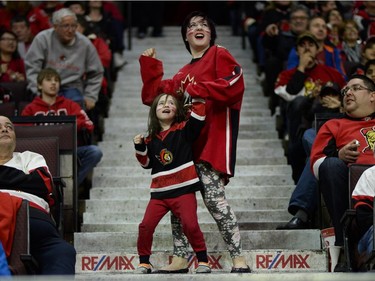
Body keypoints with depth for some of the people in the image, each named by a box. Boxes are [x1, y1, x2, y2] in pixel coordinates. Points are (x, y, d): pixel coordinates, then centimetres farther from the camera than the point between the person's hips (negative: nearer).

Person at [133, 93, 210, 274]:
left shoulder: (184, 130, -1)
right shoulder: (151, 138, 9)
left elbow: (198, 117, -16)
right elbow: (147, 163, 16)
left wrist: (197, 98, -19)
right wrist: (140, 148, 2)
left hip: (183, 190, -4)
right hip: (159, 193, 4)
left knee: (190, 225, -14)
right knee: (146, 226, -4)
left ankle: (203, 260, 3)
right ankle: (144, 262, 11)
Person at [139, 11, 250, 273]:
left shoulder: (219, 55, 4)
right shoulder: (184, 73, 23)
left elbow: (234, 84, -15)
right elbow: (154, 96, 19)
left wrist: (196, 90, -12)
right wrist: (149, 65, 16)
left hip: (211, 140, -8)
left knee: (214, 198, -16)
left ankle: (239, 258, -14)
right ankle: (180, 258, 12)